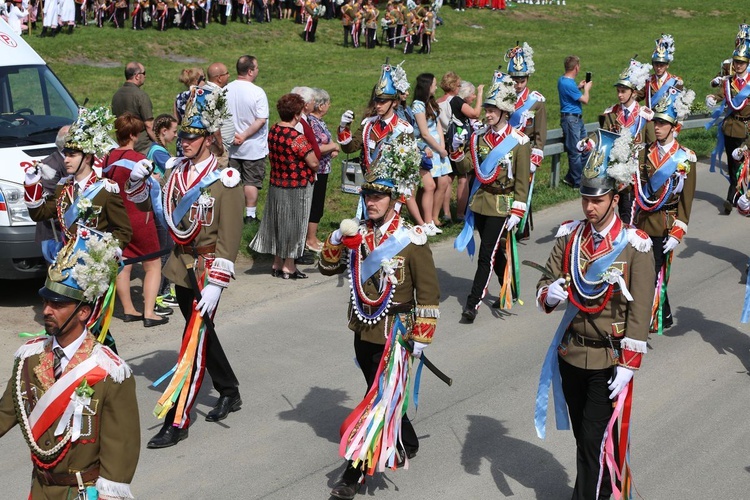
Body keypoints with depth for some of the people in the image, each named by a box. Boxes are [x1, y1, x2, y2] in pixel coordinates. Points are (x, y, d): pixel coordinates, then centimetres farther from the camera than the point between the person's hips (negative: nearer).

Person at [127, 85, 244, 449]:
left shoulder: (225, 179, -15)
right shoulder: (177, 170, 4)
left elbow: (229, 237, -17)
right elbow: (148, 205, 15)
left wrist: (215, 284, -22)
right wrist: (137, 181, -5)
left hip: (205, 270, -7)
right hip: (180, 265, 7)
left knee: (194, 342, -6)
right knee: (202, 334, 19)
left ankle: (177, 422, -1)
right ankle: (229, 394, 39)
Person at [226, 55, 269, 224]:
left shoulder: (226, 90, -1)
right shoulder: (257, 92, -16)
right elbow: (261, 120, -20)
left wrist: (233, 136, -5)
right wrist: (244, 136, -14)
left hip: (231, 147, 4)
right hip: (253, 148, -4)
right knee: (251, 182, 7)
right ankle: (250, 215, 11)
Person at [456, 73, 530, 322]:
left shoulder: (519, 142, -9)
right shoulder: (479, 136, 4)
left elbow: (522, 181, -8)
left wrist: (516, 213, -11)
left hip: (502, 206, -5)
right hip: (480, 201, 5)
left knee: (487, 255, -7)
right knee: (497, 253, 16)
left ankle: (473, 304, -5)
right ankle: (510, 294, 32)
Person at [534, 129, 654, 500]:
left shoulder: (635, 246, -13)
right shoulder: (569, 236, 0)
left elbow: (640, 312, -13)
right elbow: (545, 284, 5)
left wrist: (627, 367, -15)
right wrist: (549, 294, -21)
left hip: (609, 360, -5)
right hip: (570, 354, 5)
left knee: (594, 439, -5)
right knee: (584, 436, 18)